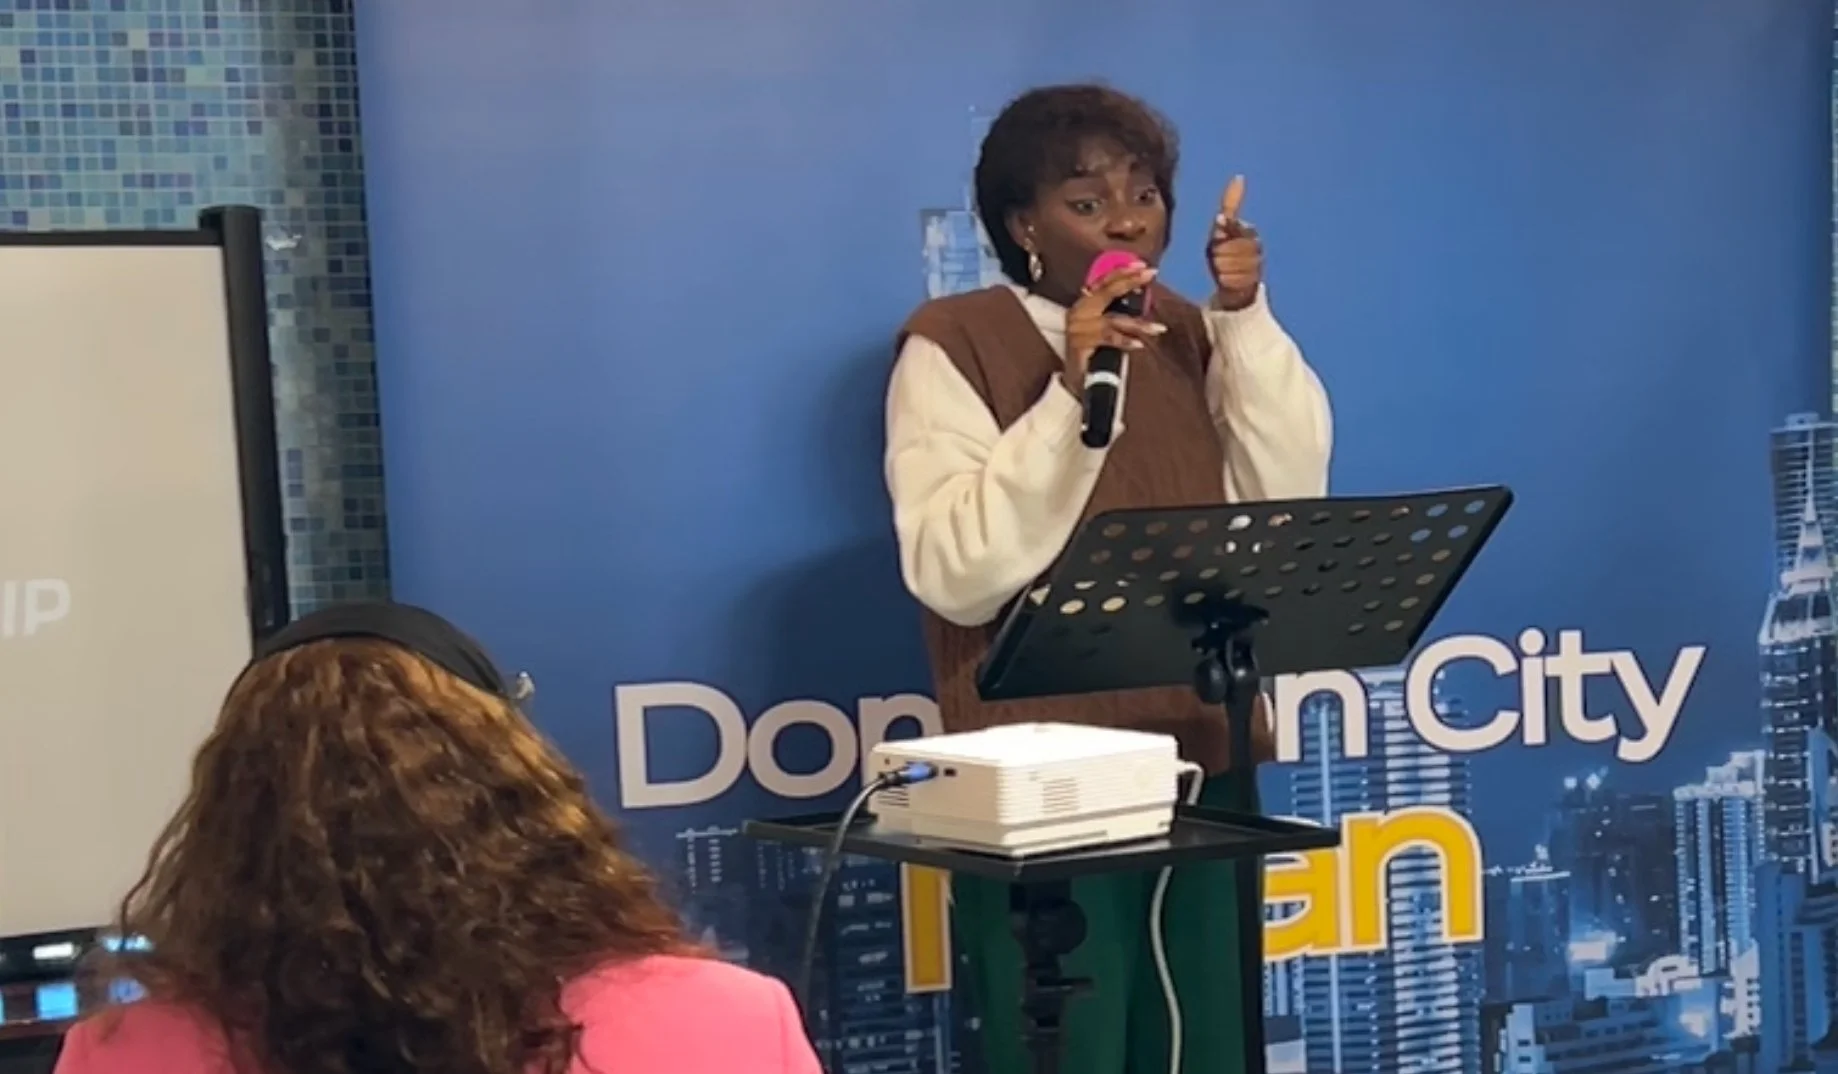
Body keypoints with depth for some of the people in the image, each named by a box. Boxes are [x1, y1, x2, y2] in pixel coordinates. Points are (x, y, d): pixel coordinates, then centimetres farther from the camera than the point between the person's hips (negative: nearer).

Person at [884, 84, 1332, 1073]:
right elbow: (955, 572, -17)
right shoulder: (953, 345, -6)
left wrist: (1247, 321, -5)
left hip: (1202, 763, 5)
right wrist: (1072, 396, -23)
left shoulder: (1188, 333, 11)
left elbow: (1291, 505, 1)